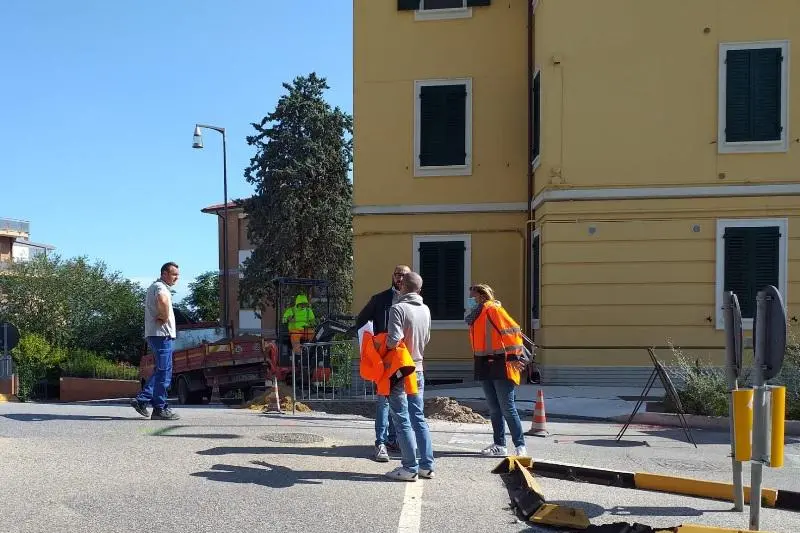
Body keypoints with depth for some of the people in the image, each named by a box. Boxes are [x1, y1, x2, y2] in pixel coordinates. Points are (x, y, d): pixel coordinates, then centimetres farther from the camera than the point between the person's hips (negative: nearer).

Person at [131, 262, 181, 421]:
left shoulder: (155, 286, 23)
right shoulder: (160, 287, -11)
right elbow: (162, 301, -35)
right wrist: (165, 318, -19)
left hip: (154, 334, 10)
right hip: (162, 334, -10)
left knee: (160, 372, 16)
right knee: (164, 373, -6)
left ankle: (141, 399, 13)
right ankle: (160, 409, -3)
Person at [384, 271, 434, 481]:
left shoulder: (398, 309, -16)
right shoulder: (425, 310, 6)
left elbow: (394, 340, -24)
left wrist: (380, 343, -5)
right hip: (418, 369, 7)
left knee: (402, 420, -1)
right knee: (418, 418, 13)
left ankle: (410, 468, 2)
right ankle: (427, 465, 15)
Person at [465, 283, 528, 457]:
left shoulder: (493, 310, -11)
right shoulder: (475, 315, 16)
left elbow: (512, 331, -17)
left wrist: (513, 356, -20)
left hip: (501, 365, -9)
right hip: (485, 366, 9)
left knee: (507, 408, -5)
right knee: (494, 409, 11)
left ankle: (520, 446, 3)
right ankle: (499, 445, 18)